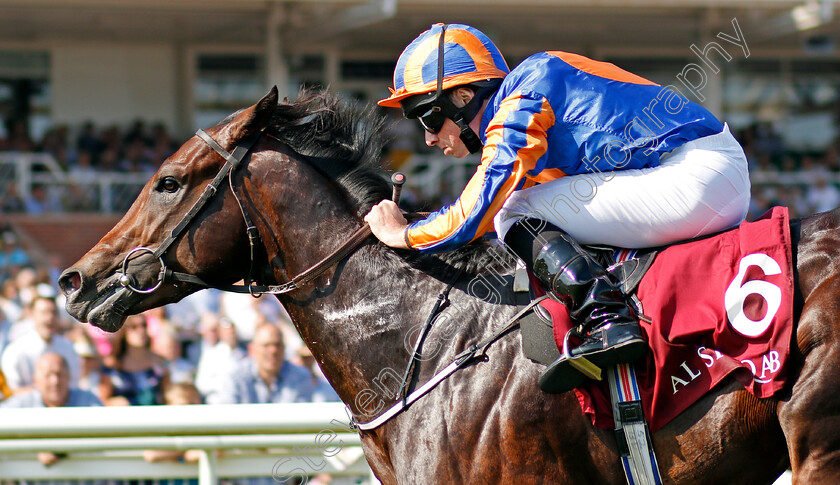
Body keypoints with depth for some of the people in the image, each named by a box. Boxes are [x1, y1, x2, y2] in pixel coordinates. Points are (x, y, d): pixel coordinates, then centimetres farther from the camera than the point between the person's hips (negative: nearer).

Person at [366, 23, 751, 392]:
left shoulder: (517, 111, -9)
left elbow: (474, 217, -10)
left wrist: (402, 235, 4)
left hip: (691, 181, -10)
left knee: (515, 214, -8)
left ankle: (608, 323, -23)